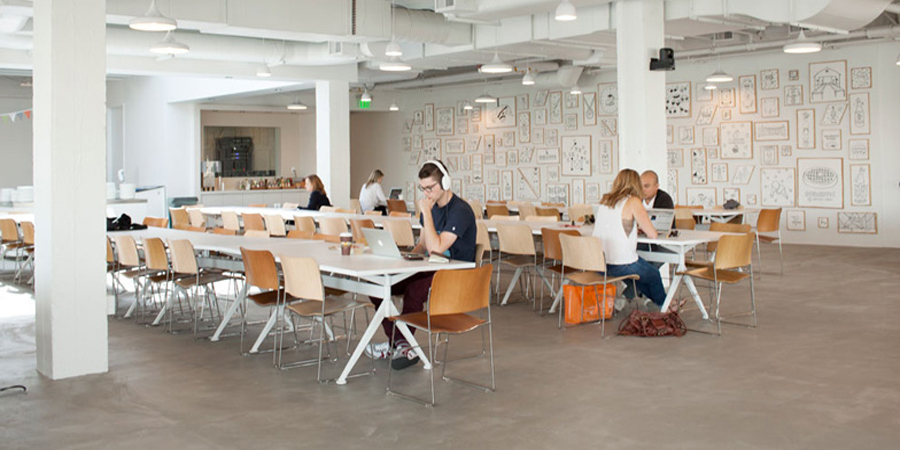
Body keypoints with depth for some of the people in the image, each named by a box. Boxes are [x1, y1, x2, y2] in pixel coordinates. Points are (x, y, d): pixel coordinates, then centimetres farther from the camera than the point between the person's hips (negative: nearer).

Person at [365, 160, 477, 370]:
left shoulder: (460, 210, -16)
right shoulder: (432, 207, 11)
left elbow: (437, 248, -26)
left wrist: (426, 213, -22)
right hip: (431, 270, 9)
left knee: (413, 290, -36)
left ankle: (401, 344, -19)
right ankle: (397, 341, -5)